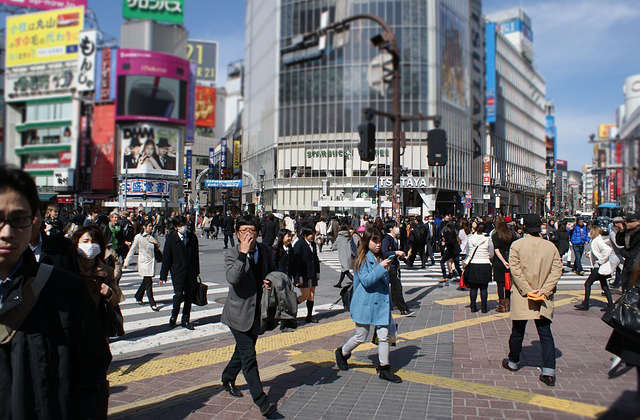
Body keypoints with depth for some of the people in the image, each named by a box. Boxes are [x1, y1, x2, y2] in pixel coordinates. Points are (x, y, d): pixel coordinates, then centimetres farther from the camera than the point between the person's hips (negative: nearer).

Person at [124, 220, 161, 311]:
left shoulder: (152, 236, 9)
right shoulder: (138, 237, -6)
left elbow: (158, 247, 20)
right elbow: (132, 250, 0)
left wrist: (156, 244, -4)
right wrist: (126, 262, 0)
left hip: (152, 262, 6)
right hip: (144, 262, -5)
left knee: (145, 282, 15)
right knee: (148, 282, -9)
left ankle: (138, 297, 36)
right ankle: (152, 304, -7)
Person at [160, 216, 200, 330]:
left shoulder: (192, 237, 5)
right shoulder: (171, 239, -4)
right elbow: (166, 258, -2)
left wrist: (196, 271, 11)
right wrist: (163, 276, -2)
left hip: (190, 272, 3)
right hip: (177, 272, -3)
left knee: (189, 296, 7)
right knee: (179, 294, -11)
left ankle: (185, 320, 20)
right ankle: (174, 316, 16)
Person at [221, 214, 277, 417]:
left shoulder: (265, 250, 0)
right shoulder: (232, 254, -14)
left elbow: (272, 271, 18)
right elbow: (232, 278, -33)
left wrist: (271, 281, -4)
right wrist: (243, 253, -36)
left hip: (257, 312, 6)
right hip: (239, 313, -6)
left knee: (242, 351, 23)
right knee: (249, 357, -8)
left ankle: (228, 380, 47)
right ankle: (261, 402, -3)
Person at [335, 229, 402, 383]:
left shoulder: (381, 258, 11)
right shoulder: (362, 260, -11)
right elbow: (366, 281, -22)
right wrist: (381, 268, -27)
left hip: (381, 302, 6)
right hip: (366, 304, -6)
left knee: (386, 335, 1)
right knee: (360, 337, 5)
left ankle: (384, 368, 14)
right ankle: (342, 352, 32)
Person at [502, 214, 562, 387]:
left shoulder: (517, 245, -8)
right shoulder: (551, 246, 0)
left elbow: (515, 270, -13)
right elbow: (557, 269, -5)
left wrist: (527, 290, -11)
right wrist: (544, 290, -9)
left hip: (521, 297, -1)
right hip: (544, 300, 2)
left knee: (517, 332, 13)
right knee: (546, 335, 5)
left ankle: (513, 362, 31)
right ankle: (549, 372, -1)